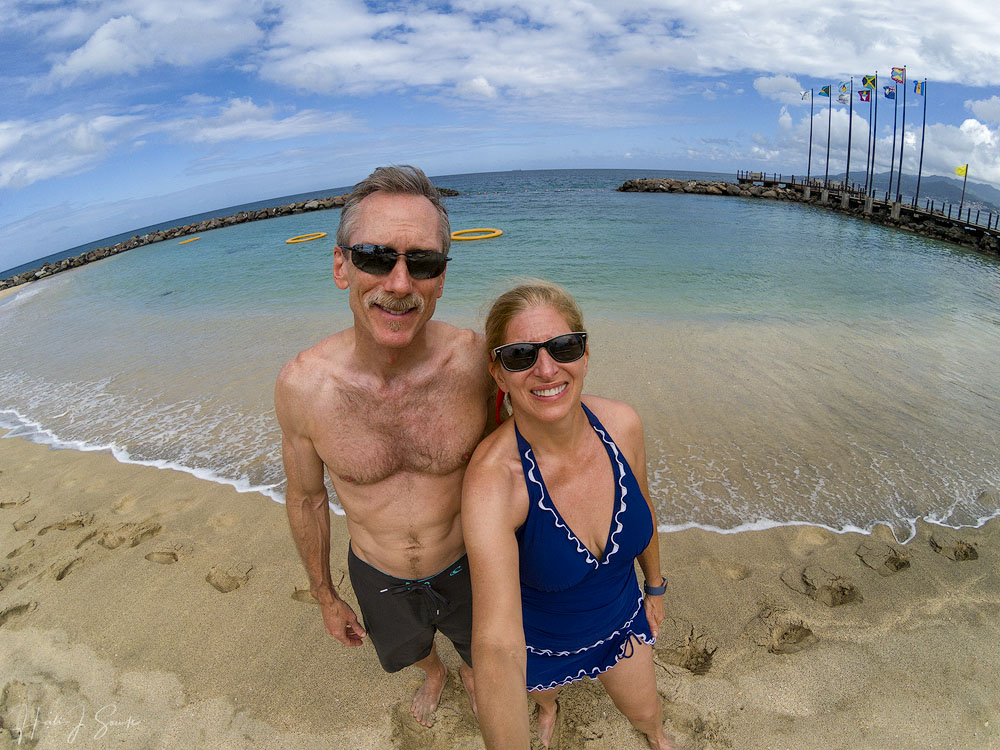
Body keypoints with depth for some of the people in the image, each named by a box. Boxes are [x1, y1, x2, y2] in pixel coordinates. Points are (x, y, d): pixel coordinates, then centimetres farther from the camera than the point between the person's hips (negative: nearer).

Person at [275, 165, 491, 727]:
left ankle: (470, 672, 68)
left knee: (482, 654, 29)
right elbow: (307, 499, -7)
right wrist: (326, 596, 6)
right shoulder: (301, 385, -25)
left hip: (469, 567, 0)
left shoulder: (476, 359, -27)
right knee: (410, 649, 33)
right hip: (379, 578, 1)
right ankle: (434, 674, 71)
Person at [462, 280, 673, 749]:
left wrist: (655, 586, 10)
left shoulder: (621, 424, -24)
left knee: (644, 710, 30)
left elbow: (641, 510, -3)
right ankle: (548, 704, 70)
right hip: (538, 638, -2)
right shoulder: (493, 478, -39)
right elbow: (498, 648, -44)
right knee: (543, 691, 31)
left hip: (621, 618, 3)